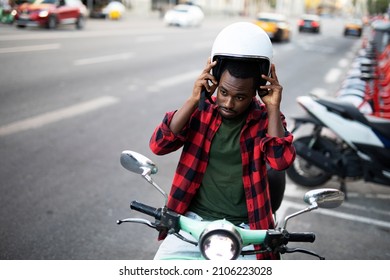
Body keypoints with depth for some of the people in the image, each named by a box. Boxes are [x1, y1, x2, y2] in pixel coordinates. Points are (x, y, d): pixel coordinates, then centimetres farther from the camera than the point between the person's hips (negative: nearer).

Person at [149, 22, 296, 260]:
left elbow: (282, 160, -18)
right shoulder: (201, 109, 0)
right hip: (193, 221, 1)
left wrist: (273, 109, -19)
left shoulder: (266, 119, -2)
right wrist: (193, 100, -17)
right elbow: (158, 145, -11)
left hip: (243, 229, -1)